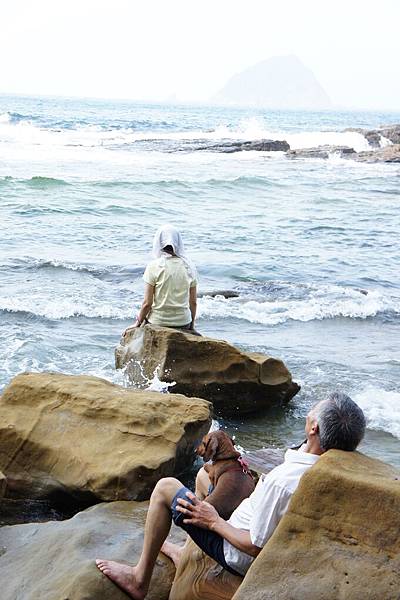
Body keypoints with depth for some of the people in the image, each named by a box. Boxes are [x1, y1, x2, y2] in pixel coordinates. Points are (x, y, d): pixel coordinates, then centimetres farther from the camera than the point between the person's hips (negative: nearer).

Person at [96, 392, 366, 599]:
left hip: (240, 558, -8)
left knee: (166, 487, -2)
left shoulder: (281, 482, -39)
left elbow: (256, 547, -29)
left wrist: (215, 522, -16)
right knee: (205, 472, 22)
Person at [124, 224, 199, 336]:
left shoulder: (154, 266, -10)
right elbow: (193, 302, 6)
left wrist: (138, 323, 6)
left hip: (158, 322, -4)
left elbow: (147, 303, -9)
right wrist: (191, 326, 20)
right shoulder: (189, 267, 1)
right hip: (184, 323, 4)